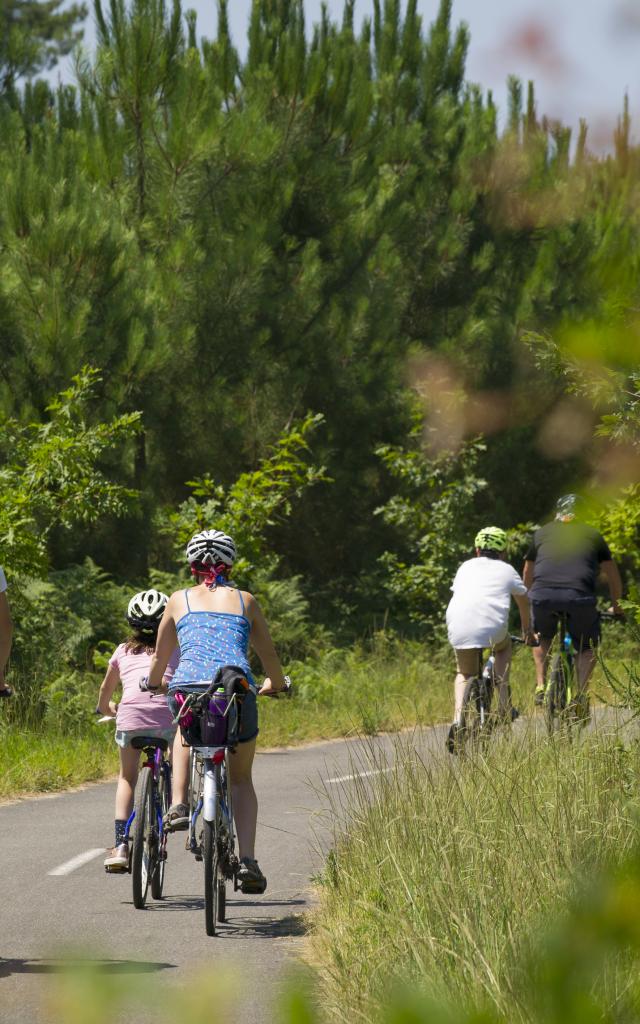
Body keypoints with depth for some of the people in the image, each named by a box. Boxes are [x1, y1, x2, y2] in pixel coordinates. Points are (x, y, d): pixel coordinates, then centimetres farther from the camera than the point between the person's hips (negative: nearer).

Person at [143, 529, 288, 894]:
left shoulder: (179, 600, 19)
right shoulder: (245, 600, 19)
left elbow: (161, 658, 29)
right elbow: (269, 656, 28)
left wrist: (153, 684, 50)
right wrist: (275, 684, 49)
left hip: (187, 689, 0)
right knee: (242, 779, 20)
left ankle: (178, 805, 17)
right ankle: (248, 860, 2)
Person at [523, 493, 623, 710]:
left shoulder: (541, 533, 25)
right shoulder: (593, 535, 22)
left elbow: (527, 574, 35)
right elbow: (612, 573, 28)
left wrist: (532, 596, 52)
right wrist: (616, 606, 41)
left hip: (543, 594, 1)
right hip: (580, 597, -1)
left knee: (542, 636, 30)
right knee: (587, 647, 18)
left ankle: (540, 685, 18)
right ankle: (581, 693, 0)